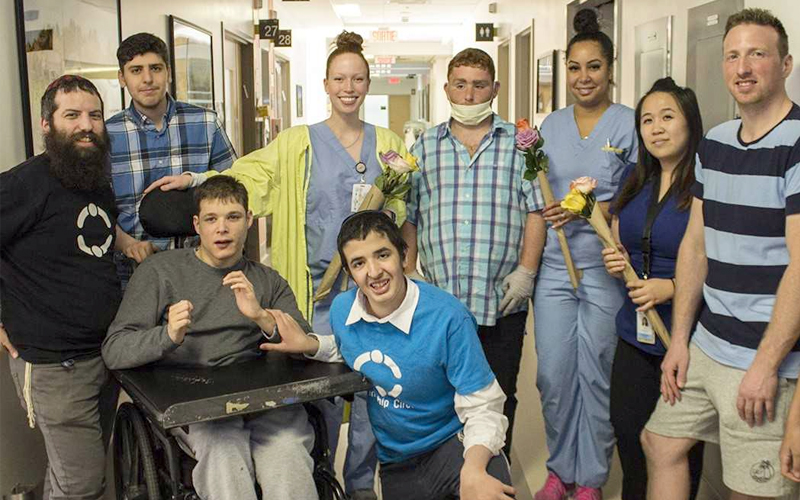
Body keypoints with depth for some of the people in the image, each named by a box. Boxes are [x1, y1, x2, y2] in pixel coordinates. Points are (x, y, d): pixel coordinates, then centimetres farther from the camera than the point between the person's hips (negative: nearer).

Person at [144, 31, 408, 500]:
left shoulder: (388, 142, 9)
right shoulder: (298, 143, 4)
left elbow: (404, 208, 13)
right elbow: (246, 174, 1)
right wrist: (193, 179, -12)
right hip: (321, 286, -2)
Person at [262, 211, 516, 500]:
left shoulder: (447, 318, -24)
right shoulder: (342, 309, -7)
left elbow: (482, 409, -19)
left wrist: (473, 470, -36)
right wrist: (310, 345, -2)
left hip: (450, 443, -4)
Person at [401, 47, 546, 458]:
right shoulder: (425, 147, 12)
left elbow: (535, 210, 1)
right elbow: (409, 217, 11)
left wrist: (526, 271, -8)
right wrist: (407, 275, 4)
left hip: (502, 302, -1)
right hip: (438, 301, 2)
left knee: (498, 399, 9)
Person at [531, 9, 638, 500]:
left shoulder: (630, 124, -2)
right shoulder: (551, 124, 11)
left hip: (605, 269, -3)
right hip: (555, 266, 3)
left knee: (596, 375, 5)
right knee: (553, 374, 6)